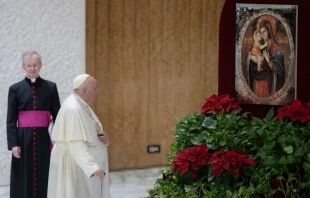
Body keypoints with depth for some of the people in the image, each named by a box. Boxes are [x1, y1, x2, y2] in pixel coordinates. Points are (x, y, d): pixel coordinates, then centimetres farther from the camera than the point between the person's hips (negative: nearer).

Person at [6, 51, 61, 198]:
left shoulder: (51, 87, 6)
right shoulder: (15, 89, 4)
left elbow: (57, 116, 6)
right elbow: (11, 120, 1)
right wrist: (13, 144, -9)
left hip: (44, 139, 1)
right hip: (24, 140, -1)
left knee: (45, 179, 2)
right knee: (24, 181, 1)